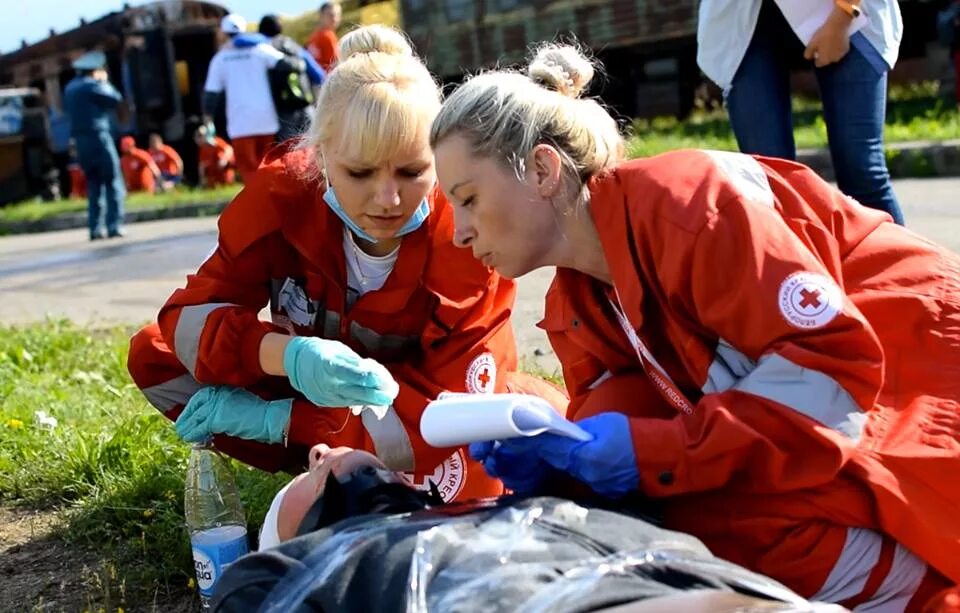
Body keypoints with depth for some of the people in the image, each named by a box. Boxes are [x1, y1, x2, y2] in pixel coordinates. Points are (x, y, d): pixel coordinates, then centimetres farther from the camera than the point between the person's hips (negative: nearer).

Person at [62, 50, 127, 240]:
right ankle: (114, 226, -9)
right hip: (99, 137, -8)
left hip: (80, 140, 8)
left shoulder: (70, 88, 15)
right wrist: (105, 82, 7)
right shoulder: (92, 86, -10)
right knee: (113, 182, -3)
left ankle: (95, 228, 8)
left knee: (94, 184, 13)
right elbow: (115, 99, -8)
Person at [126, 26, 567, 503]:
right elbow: (189, 313, -22)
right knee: (153, 356, -15)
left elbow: (452, 406, -30)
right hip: (303, 388, 3)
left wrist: (275, 418, -34)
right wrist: (288, 355, -45)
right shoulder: (280, 195, -23)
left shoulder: (464, 241, -28)